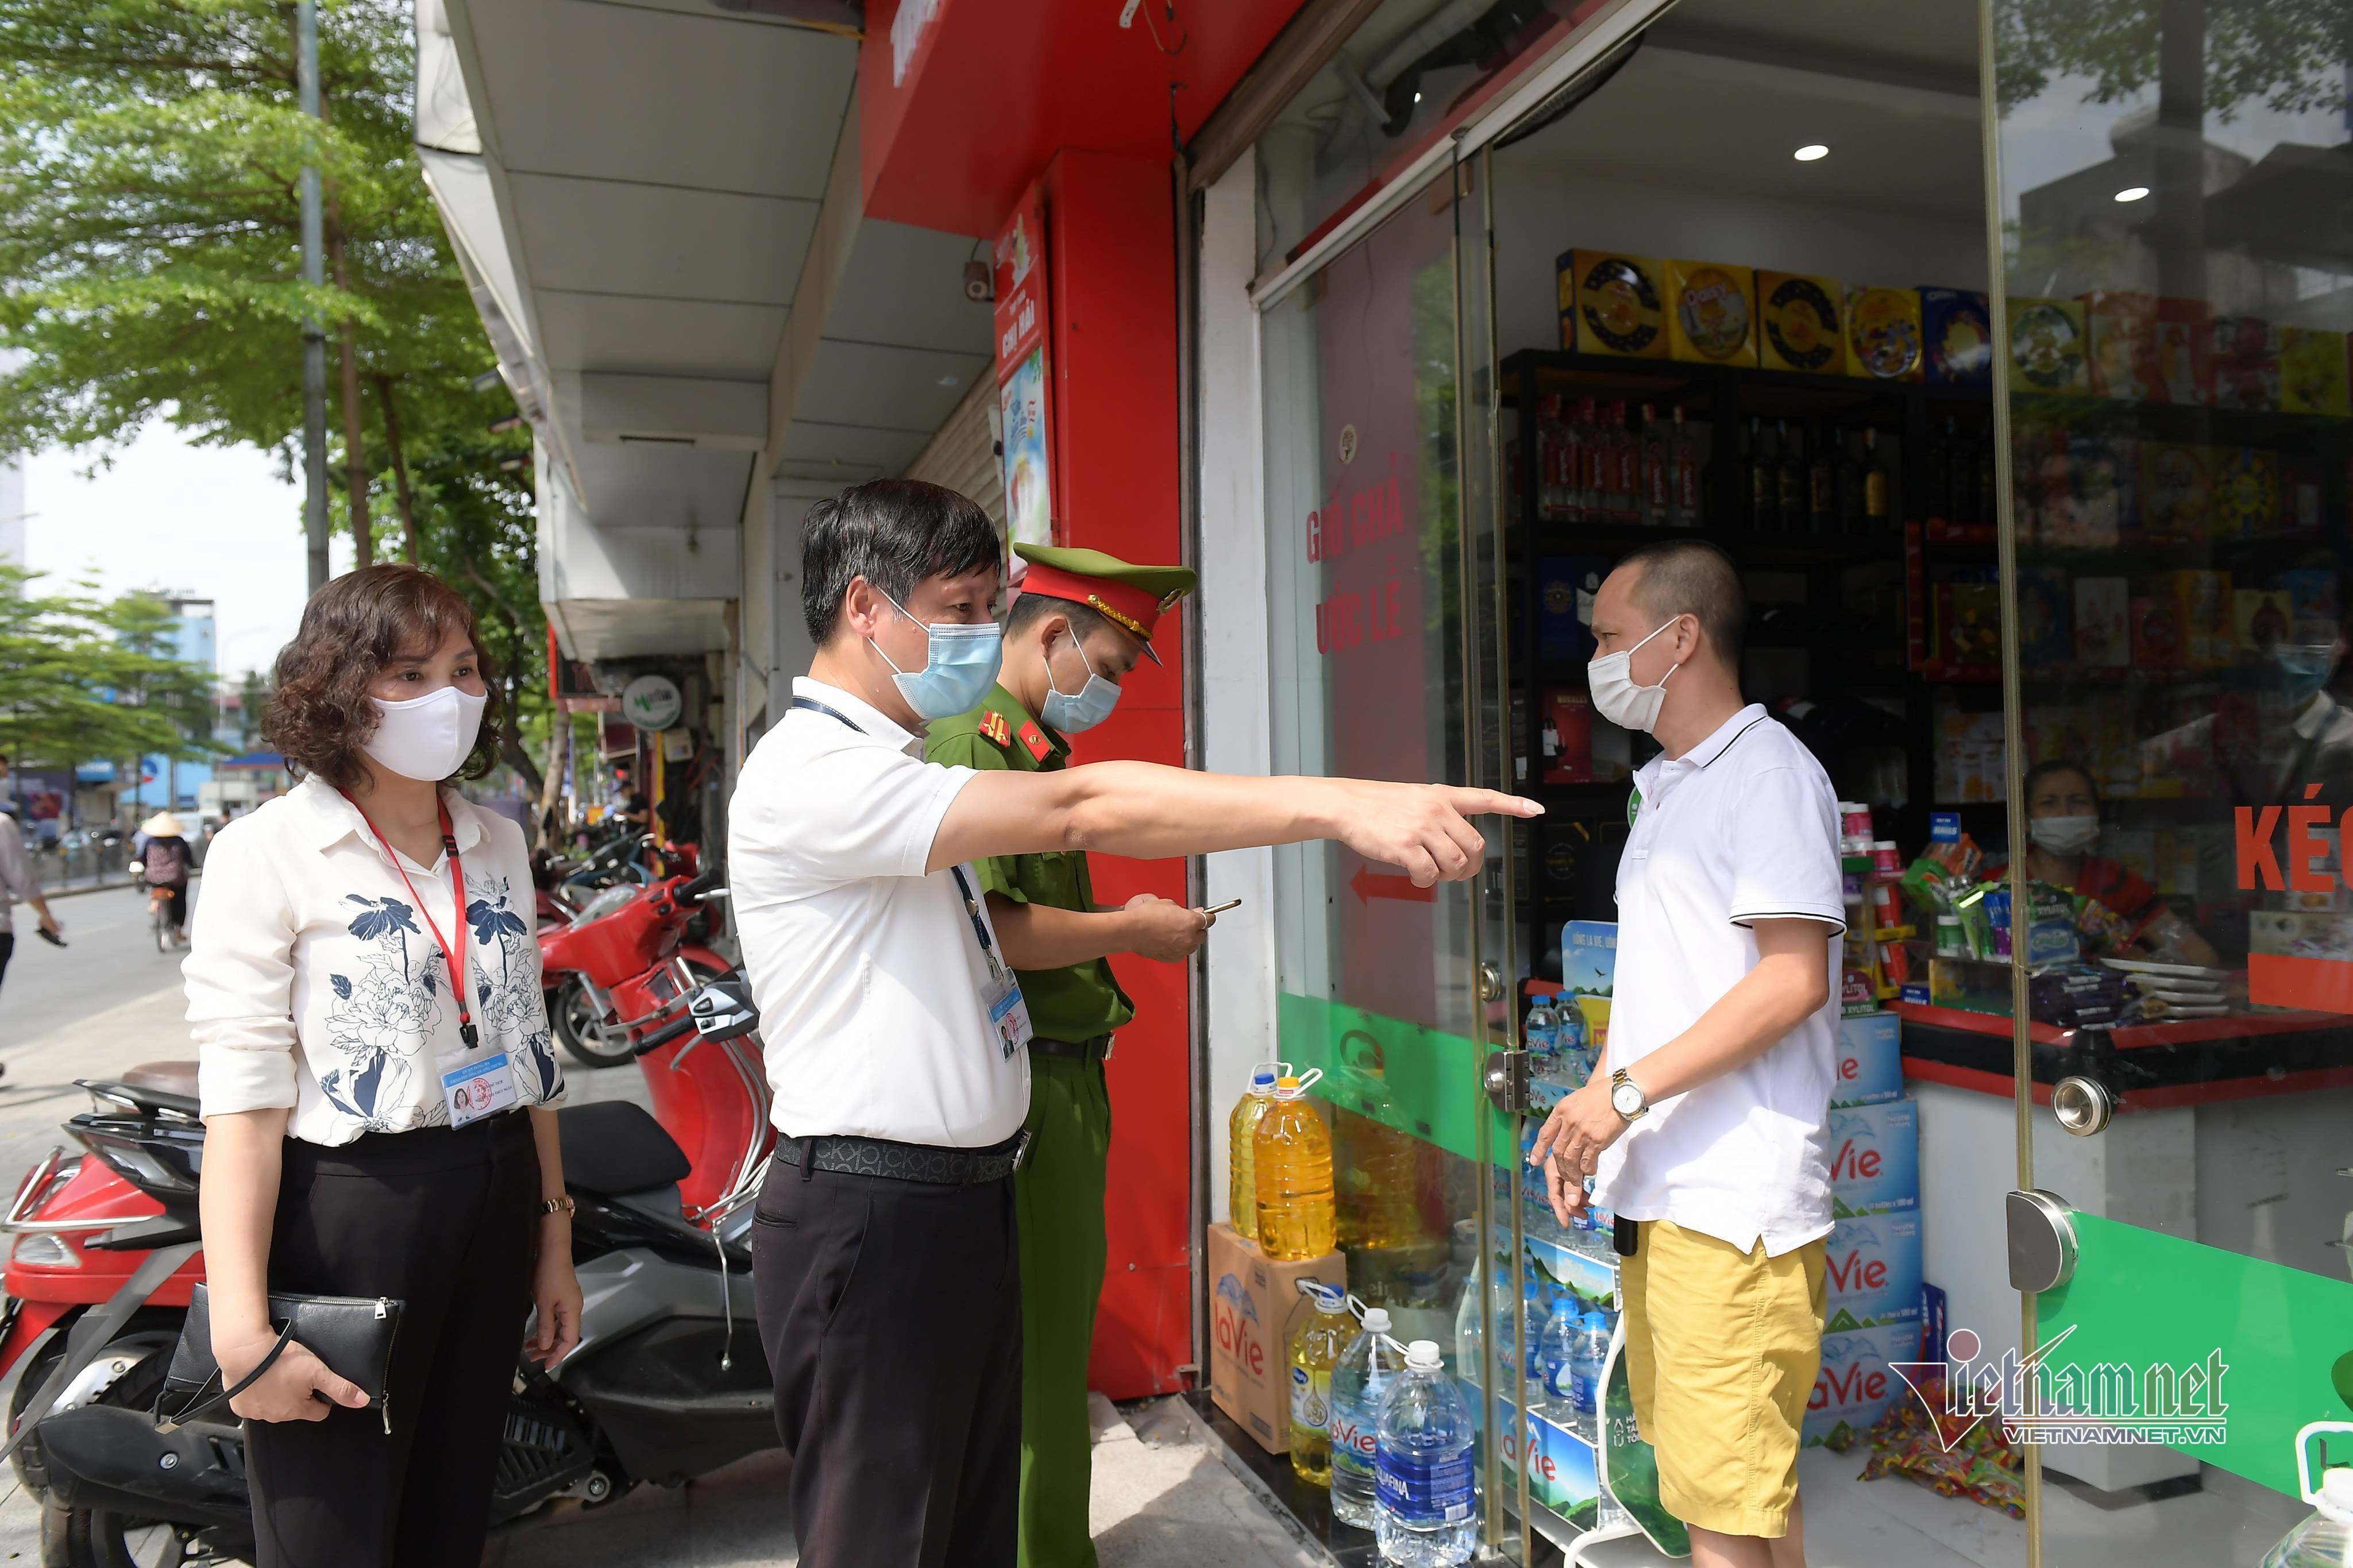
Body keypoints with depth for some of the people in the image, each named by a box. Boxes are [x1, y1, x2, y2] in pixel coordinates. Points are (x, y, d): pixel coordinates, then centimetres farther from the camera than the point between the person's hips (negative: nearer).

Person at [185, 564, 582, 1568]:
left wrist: (553, 1237, 14)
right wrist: (241, 1329, -19)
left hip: (496, 1202, 6)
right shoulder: (268, 849, -8)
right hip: (344, 1213, -5)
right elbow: (242, 1094, -15)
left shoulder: (498, 844, 9)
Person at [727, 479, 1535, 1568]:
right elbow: (1074, 811, -31)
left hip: (965, 1195, 10)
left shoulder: (885, 765, 15)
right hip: (870, 1221, -10)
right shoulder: (810, 773, -19)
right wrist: (1337, 804, -35)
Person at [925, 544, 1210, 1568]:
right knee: (1026, 1345, 1)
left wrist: (1123, 923, 13)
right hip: (1020, 1087, -11)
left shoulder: (1030, 745, 18)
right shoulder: (972, 741, -15)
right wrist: (1127, 932, -16)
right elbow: (976, 926, -27)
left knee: (1059, 1321, 19)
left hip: (1062, 1076, 11)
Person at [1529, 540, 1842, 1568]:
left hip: (1734, 1196, -8)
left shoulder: (1768, 770, -8)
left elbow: (1795, 978, -17)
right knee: (1747, 1478, 17)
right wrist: (1592, 1109, 12)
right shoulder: (1662, 788, 19)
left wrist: (1628, 1090, -18)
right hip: (1654, 1191, 9)